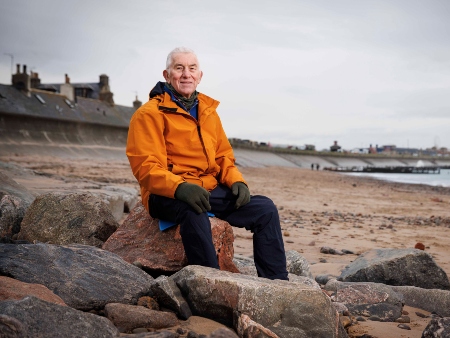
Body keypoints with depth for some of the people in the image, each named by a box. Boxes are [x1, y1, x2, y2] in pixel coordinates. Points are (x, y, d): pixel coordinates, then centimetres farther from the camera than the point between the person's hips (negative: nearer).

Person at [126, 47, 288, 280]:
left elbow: (223, 157, 21)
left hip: (210, 190, 7)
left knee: (265, 208, -6)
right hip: (168, 195, -6)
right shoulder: (149, 114, -4)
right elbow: (145, 167, -14)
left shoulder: (208, 111, 17)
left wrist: (237, 181, -1)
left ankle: (276, 283, 0)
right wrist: (180, 187, -32)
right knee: (193, 211, -39)